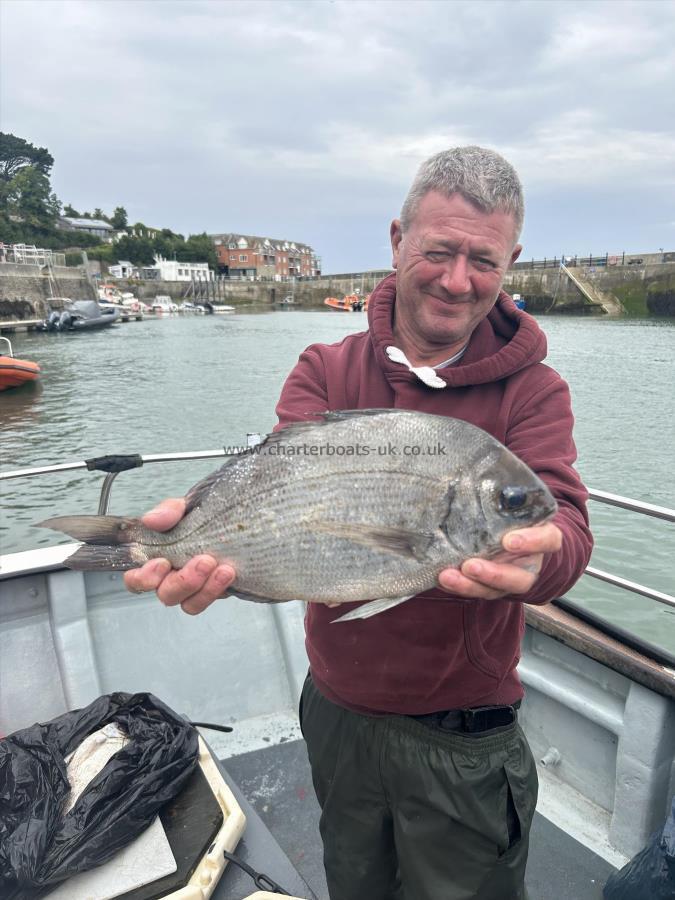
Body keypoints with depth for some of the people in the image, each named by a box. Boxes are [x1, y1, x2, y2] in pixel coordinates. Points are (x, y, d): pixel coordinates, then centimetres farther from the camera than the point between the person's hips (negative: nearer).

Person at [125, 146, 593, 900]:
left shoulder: (532, 391, -10)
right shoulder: (326, 371, -6)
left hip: (463, 741, -2)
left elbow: (562, 520, -24)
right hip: (338, 710, 3)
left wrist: (535, 557, -48)